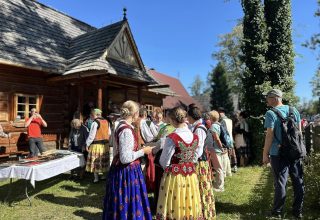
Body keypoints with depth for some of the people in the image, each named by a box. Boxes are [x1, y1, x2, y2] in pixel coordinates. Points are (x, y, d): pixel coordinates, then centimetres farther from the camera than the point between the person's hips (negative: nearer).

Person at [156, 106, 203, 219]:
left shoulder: (172, 138, -19)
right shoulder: (195, 137, -2)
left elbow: (164, 162, -8)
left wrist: (169, 168, 11)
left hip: (174, 175, -5)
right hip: (191, 175, 5)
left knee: (174, 207, 10)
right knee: (190, 205, 19)